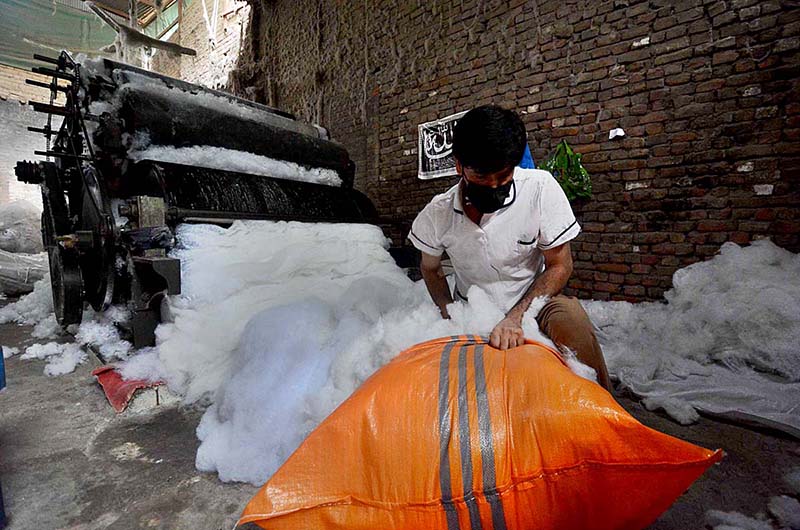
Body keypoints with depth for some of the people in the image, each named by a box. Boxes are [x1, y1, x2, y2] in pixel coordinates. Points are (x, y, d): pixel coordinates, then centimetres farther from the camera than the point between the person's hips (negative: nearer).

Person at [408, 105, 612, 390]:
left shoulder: (540, 188, -18)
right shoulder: (436, 214, -12)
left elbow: (560, 266, -12)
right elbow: (431, 268, 6)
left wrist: (515, 317, -26)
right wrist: (451, 319, -10)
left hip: (532, 302, -1)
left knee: (570, 316, -32)